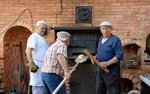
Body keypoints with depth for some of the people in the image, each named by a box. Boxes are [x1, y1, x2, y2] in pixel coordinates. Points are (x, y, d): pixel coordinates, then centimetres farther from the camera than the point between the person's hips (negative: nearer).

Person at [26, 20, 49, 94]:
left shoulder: (41, 38, 24)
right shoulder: (34, 36, -5)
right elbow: (28, 50, -17)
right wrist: (31, 63, -26)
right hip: (38, 66, -10)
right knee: (38, 88, -10)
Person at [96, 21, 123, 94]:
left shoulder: (115, 39, -15)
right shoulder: (100, 39, 11)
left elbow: (119, 56, -21)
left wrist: (107, 63, -27)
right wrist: (95, 57, 4)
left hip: (111, 71, -8)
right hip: (100, 70, 8)